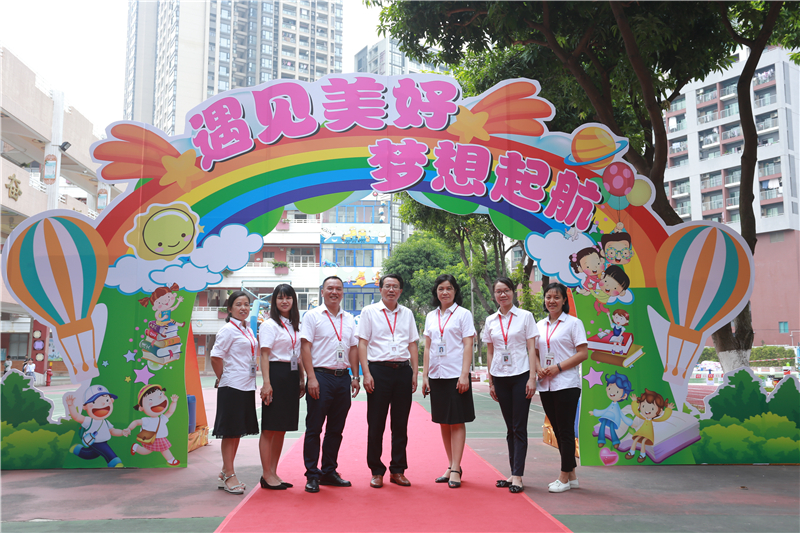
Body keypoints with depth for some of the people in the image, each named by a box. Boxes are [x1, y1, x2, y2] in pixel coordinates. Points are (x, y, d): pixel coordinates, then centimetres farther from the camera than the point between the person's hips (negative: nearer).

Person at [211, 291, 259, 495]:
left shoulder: (248, 330, 15)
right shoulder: (228, 329, -10)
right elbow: (216, 357, -14)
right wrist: (223, 378, -5)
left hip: (247, 386, 8)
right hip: (232, 387, -8)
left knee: (238, 431, 13)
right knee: (230, 432, -1)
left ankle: (226, 472, 24)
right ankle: (229, 476, 6)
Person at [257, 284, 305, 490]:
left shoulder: (295, 326, 17)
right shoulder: (269, 325, -4)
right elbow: (264, 355, -10)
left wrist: (302, 380, 15)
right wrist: (266, 383, -18)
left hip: (292, 377, 7)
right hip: (276, 375, -7)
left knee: (282, 428, 10)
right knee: (269, 428, -2)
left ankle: (273, 473, 17)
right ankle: (266, 475, 5)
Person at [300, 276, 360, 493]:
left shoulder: (349, 319, 14)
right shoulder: (312, 316, -1)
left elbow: (353, 348, 16)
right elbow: (305, 347, -6)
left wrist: (355, 376, 8)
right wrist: (311, 377, -14)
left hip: (343, 377, 5)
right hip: (321, 377, -5)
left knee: (336, 429, 11)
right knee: (314, 428, 0)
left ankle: (329, 471, 21)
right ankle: (312, 475, 8)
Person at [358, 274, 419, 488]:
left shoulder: (407, 314, 14)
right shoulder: (369, 312, 4)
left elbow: (413, 345, 15)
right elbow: (362, 343, 0)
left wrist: (414, 373, 6)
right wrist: (366, 373, -9)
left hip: (403, 370, 3)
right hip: (379, 369, -3)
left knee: (401, 424, 7)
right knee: (376, 424, 2)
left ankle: (398, 471, 18)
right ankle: (376, 472, 13)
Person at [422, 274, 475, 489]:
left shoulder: (463, 314, 0)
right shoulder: (431, 316, 13)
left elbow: (467, 346, -5)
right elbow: (427, 348, 14)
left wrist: (464, 375, -14)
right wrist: (425, 376, 7)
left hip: (456, 375, -5)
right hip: (436, 375, 5)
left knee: (457, 422, -3)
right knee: (443, 422, 9)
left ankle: (456, 469, 1)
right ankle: (451, 466, 19)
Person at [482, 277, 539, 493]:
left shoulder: (525, 316, 1)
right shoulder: (490, 321, 10)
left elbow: (531, 348, -2)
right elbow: (490, 352, 13)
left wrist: (532, 378, -10)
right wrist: (490, 382, 10)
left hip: (520, 376, -3)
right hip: (500, 377, 3)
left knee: (519, 427, -4)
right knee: (510, 427, 8)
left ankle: (518, 476, -1)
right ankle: (513, 473, 14)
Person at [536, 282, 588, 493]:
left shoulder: (573, 323, -3)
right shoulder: (540, 325, 13)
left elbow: (583, 353, -9)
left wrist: (558, 367, -17)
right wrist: (539, 368, -3)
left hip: (566, 385, -6)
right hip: (545, 386, 6)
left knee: (566, 430, -3)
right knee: (557, 430, 10)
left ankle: (564, 477, 5)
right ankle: (571, 475, 21)